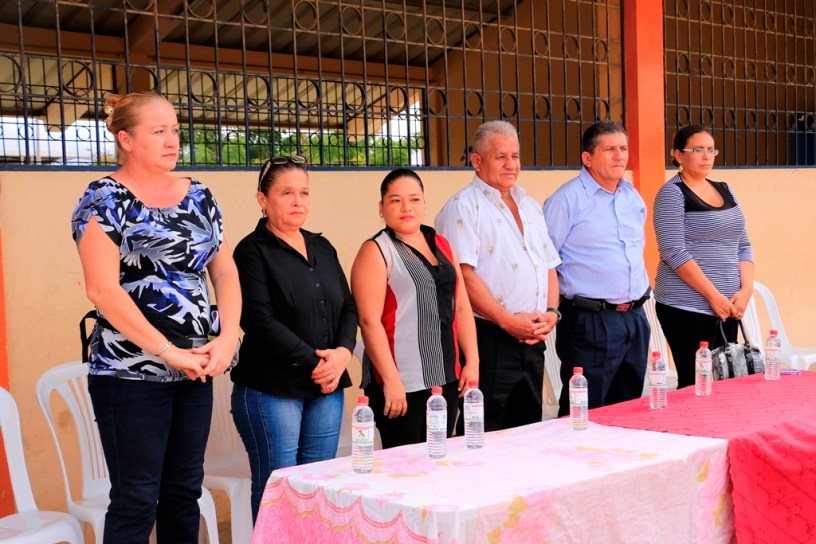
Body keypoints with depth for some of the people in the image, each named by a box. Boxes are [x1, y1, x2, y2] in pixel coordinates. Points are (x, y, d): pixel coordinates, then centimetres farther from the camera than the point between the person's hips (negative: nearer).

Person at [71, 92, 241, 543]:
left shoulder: (197, 196, 11)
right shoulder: (105, 199, -7)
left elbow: (225, 271, 10)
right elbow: (103, 289, -16)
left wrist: (227, 338, -6)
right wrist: (169, 351, -17)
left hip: (196, 370, 6)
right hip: (131, 372, -6)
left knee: (184, 491, 12)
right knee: (137, 499, 0)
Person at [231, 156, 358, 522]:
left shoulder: (322, 248, 16)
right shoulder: (253, 251, -4)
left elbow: (347, 307, 13)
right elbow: (259, 321, -14)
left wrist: (343, 352, -6)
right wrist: (313, 363, -15)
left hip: (327, 387, 6)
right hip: (271, 389, -6)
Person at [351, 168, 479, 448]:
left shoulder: (441, 245, 15)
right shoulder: (376, 251, -4)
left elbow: (461, 307, 16)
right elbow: (369, 321, -12)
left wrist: (472, 361, 7)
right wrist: (391, 380, -17)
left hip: (446, 379, 6)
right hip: (401, 384, -6)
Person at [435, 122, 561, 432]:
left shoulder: (530, 206, 19)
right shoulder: (464, 206, -6)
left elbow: (549, 265, 20)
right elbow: (463, 274, -16)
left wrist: (551, 311, 2)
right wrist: (507, 320, -18)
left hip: (533, 339, 8)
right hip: (489, 339, -7)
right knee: (485, 437, -4)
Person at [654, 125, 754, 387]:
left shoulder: (725, 191, 14)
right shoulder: (672, 193, -6)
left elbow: (743, 246, 15)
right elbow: (674, 252, -15)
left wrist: (746, 289, -1)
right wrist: (713, 295, -16)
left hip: (727, 307, 6)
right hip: (687, 307, -6)